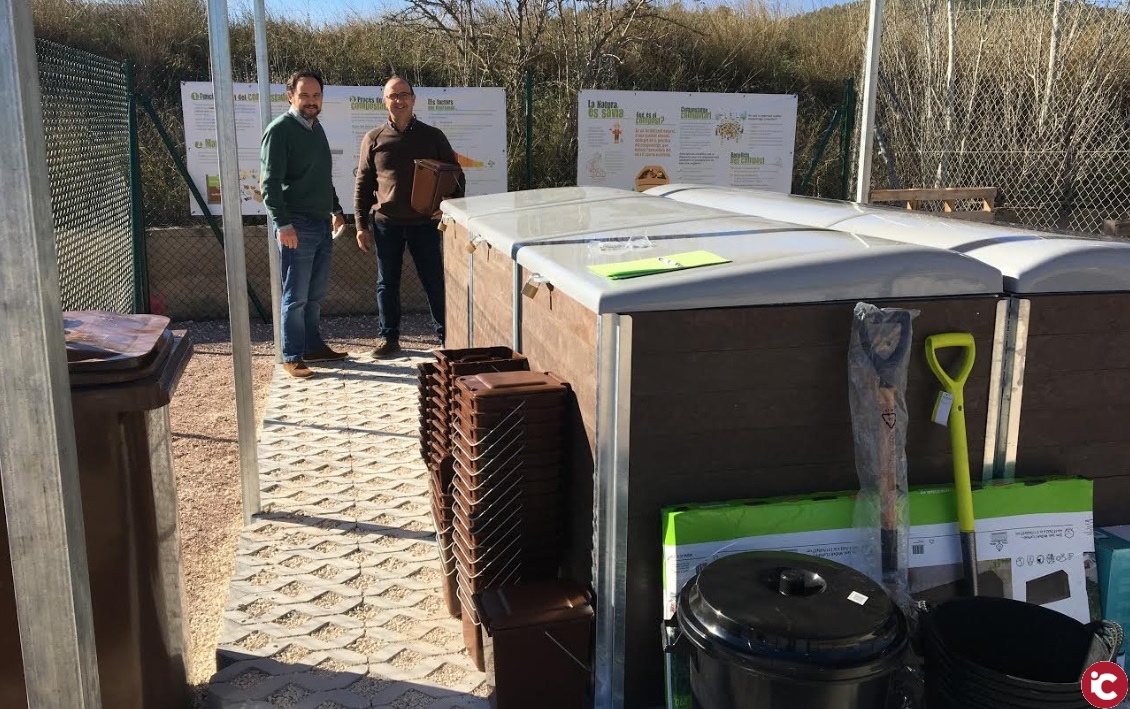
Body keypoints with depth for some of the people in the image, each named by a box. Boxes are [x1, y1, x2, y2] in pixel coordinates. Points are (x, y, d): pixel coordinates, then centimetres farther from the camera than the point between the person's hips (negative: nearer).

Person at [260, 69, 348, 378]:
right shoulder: (279, 130, -10)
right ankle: (292, 357, 4)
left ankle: (314, 346, 24)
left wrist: (336, 209, 22)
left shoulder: (317, 128, 15)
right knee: (295, 297, -3)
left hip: (323, 224, 8)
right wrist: (283, 223, -23)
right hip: (297, 226, -8)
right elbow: (270, 182, -15)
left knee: (315, 294, 14)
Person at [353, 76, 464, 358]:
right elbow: (362, 185, 6)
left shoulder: (433, 136, 3)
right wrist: (361, 225, 1)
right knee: (387, 283, 8)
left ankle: (446, 335, 15)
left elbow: (455, 175, 7)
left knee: (435, 281, 3)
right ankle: (388, 337, 20)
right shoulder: (373, 139, 5)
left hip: (425, 222, -1)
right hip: (386, 223, 1)